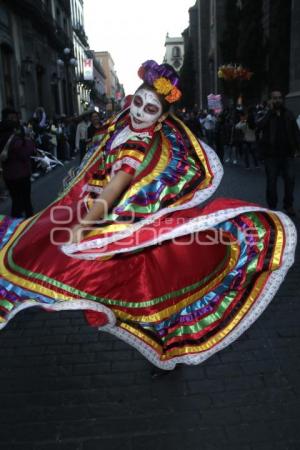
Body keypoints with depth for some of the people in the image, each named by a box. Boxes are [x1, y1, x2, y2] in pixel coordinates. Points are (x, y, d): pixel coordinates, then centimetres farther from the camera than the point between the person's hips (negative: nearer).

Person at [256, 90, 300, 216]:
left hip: (287, 153, 2)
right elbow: (259, 126, -21)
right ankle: (272, 206, 16)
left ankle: (288, 205, 14)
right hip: (271, 154, -2)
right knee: (271, 181, 5)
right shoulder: (266, 114, 0)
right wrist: (270, 110, -16)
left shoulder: (288, 114, 9)